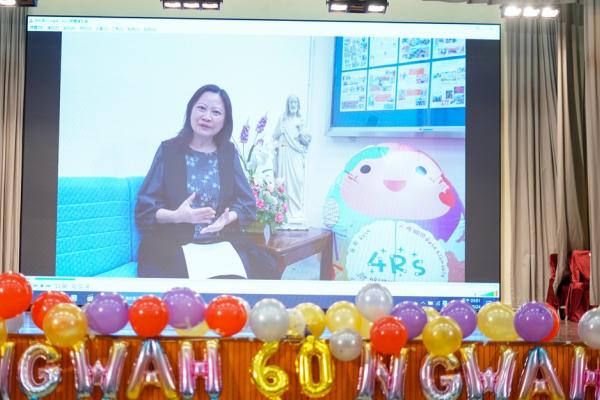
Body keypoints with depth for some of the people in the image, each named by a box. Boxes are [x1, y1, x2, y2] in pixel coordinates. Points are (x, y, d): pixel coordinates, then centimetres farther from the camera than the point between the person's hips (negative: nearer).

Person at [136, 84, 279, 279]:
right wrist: (176, 216, -21)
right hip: (174, 244, -3)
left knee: (262, 269, -21)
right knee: (179, 275, -33)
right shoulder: (169, 150, 2)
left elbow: (247, 203, 7)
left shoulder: (228, 152, 10)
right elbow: (145, 207, -1)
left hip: (222, 242, 3)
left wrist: (227, 219, -15)